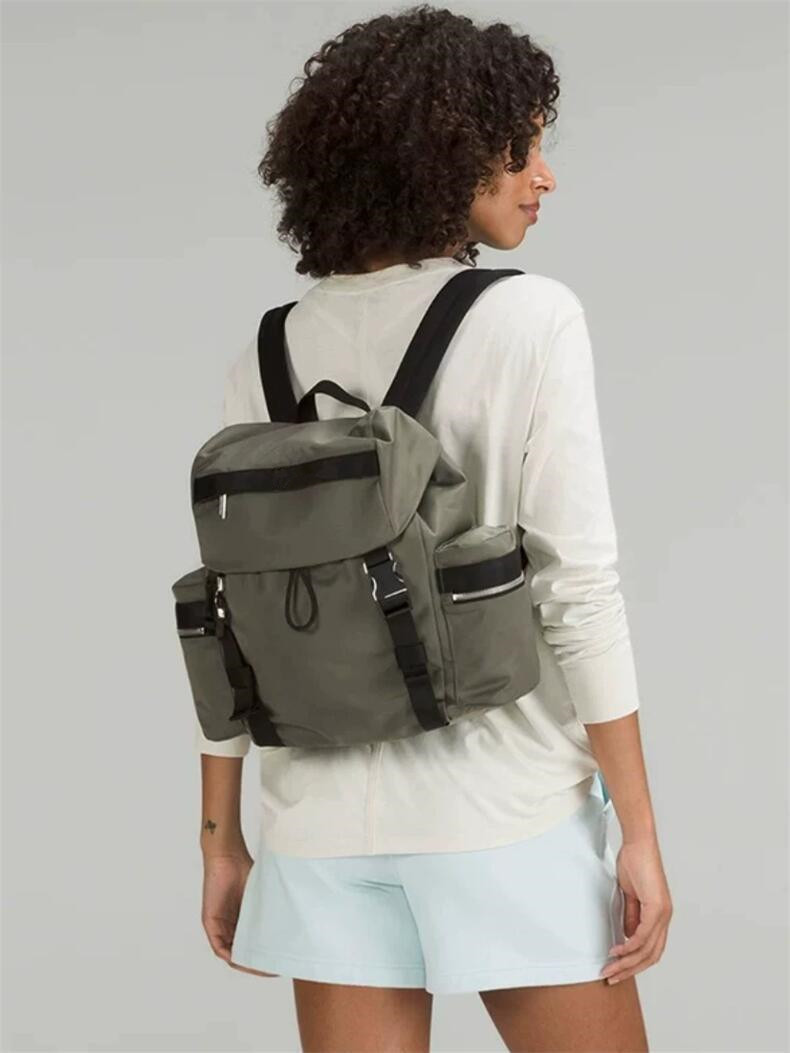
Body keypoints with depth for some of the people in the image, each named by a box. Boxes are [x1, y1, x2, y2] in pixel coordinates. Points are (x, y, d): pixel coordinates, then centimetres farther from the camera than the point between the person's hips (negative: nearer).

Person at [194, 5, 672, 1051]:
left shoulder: (269, 357, 5)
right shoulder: (529, 318, -9)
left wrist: (222, 843, 11)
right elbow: (576, 586, -14)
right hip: (503, 810, -4)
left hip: (330, 822, 5)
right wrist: (640, 833, -10)